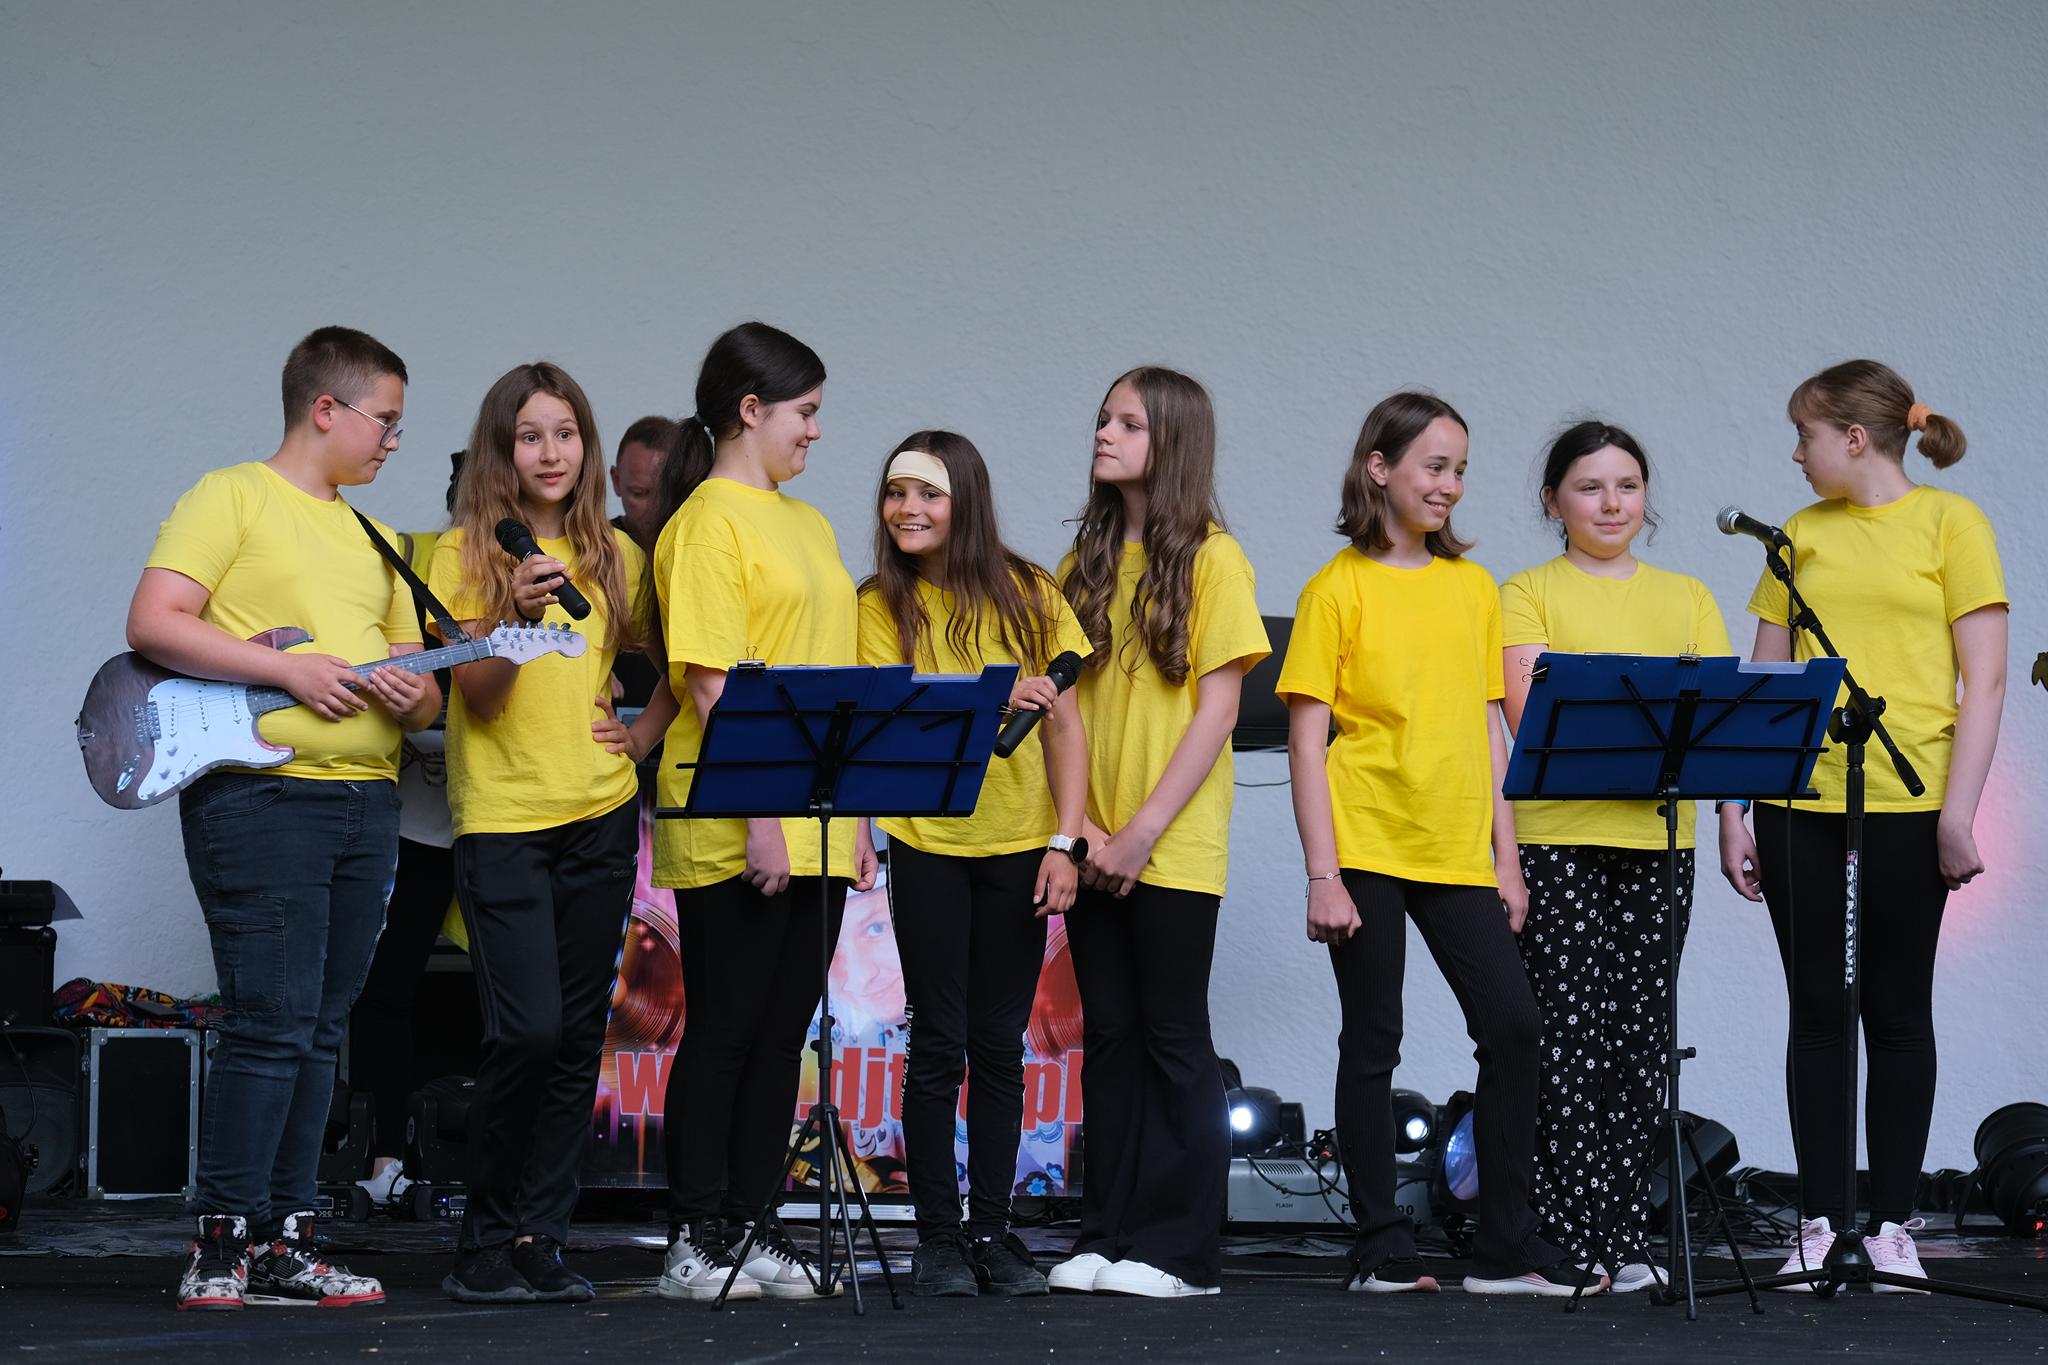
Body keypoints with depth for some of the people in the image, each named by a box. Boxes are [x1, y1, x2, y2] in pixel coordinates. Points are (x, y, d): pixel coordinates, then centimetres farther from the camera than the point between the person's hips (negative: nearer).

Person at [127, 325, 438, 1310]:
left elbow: (419, 682, 23)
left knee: (319, 1030, 8)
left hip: (366, 802, 8)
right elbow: (152, 625, -13)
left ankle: (282, 1242, 12)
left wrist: (415, 698, -2)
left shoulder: (369, 538, 22)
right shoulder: (233, 498, -1)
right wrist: (291, 672, -16)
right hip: (260, 794, -8)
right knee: (271, 1023, -12)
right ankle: (222, 1245, -7)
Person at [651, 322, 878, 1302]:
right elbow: (712, 683, -14)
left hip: (814, 827, 8)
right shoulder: (708, 524, -8)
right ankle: (695, 1241, 2)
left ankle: (752, 1229, 14)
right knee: (724, 1031, -3)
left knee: (780, 1033, 9)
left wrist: (855, 814, 15)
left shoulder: (806, 525, 18)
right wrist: (760, 817, -19)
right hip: (733, 835, -8)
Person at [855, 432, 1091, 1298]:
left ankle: (994, 1233, 12)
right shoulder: (882, 605, 1)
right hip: (929, 845, -1)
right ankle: (937, 1237, 6)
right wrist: (991, 701, -26)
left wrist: (1065, 843, -6)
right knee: (938, 1045, -1)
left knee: (999, 1046, 5)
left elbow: (1065, 724, 3)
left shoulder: (1027, 594, 3)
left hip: (1019, 847, 1)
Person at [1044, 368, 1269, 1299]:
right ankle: (1107, 1236, 13)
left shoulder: (1211, 559, -5)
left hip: (1173, 848, -5)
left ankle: (1180, 1247, 2)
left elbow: (1217, 709, -9)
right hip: (1094, 852, 5)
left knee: (1173, 1038, -2)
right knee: (1108, 1032, 8)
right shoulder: (1086, 563, 12)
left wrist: (1142, 832, -14)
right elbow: (1063, 702, 10)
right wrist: (1078, 822, -3)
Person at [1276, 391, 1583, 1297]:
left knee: (1512, 1024, -3)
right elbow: (1306, 741, -5)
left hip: (1456, 853, 4)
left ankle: (1508, 1247, 5)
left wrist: (1506, 859, 9)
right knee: (1373, 1042, 2)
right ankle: (1383, 1249, 9)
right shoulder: (1340, 589, -2)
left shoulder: (1473, 587, 12)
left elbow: (1487, 731, 15)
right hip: (1367, 848, -4)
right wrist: (1322, 874, -12)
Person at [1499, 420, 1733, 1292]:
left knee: (1640, 1034, 2)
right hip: (1557, 836, -3)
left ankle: (1626, 1236, 6)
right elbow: (1528, 714, -7)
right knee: (1568, 1033, -8)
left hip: (1660, 838, 4)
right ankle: (1569, 1240, -6)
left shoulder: (1686, 598, 18)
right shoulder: (1530, 594, 6)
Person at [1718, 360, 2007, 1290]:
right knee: (1816, 1012, 5)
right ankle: (1820, 1224, 9)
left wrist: (1959, 812, -12)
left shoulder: (1949, 523, 0)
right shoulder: (1805, 533, 12)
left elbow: (1983, 681, -5)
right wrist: (1731, 810, 5)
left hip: (1905, 805, -4)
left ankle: (1893, 1225, 8)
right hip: (1800, 803, 4)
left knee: (1897, 1013, 2)